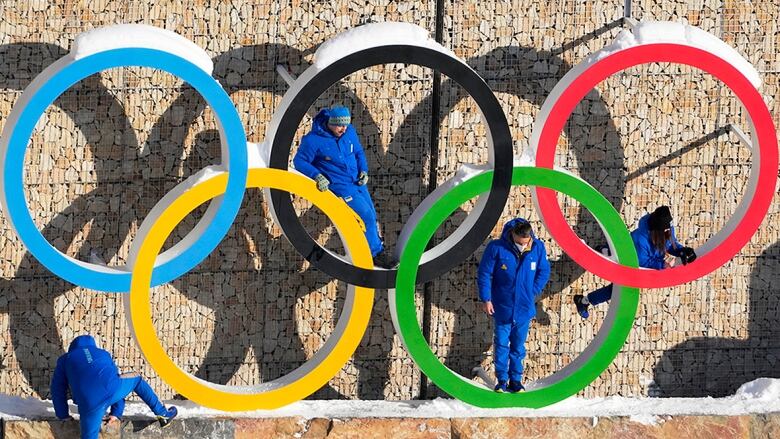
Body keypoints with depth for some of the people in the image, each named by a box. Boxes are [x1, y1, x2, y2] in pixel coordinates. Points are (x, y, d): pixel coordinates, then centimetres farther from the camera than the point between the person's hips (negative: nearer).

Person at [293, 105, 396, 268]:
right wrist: (317, 175, -25)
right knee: (366, 215, -15)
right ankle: (376, 253, 0)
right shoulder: (314, 140, -18)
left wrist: (363, 170, -2)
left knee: (371, 216, 8)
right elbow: (299, 161, -11)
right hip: (338, 186, -6)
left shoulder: (349, 132, -1)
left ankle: (378, 250, 25)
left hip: (357, 182, 6)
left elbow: (359, 152, 15)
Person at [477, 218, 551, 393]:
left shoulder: (538, 248, -8)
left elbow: (544, 272, 6)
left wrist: (532, 293, -1)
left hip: (524, 309, 2)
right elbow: (484, 274, -7)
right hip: (502, 308, -2)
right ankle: (501, 381, 12)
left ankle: (515, 380, 20)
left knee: (518, 346, 10)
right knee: (501, 344, 3)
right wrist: (486, 299, -9)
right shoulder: (496, 248, -15)